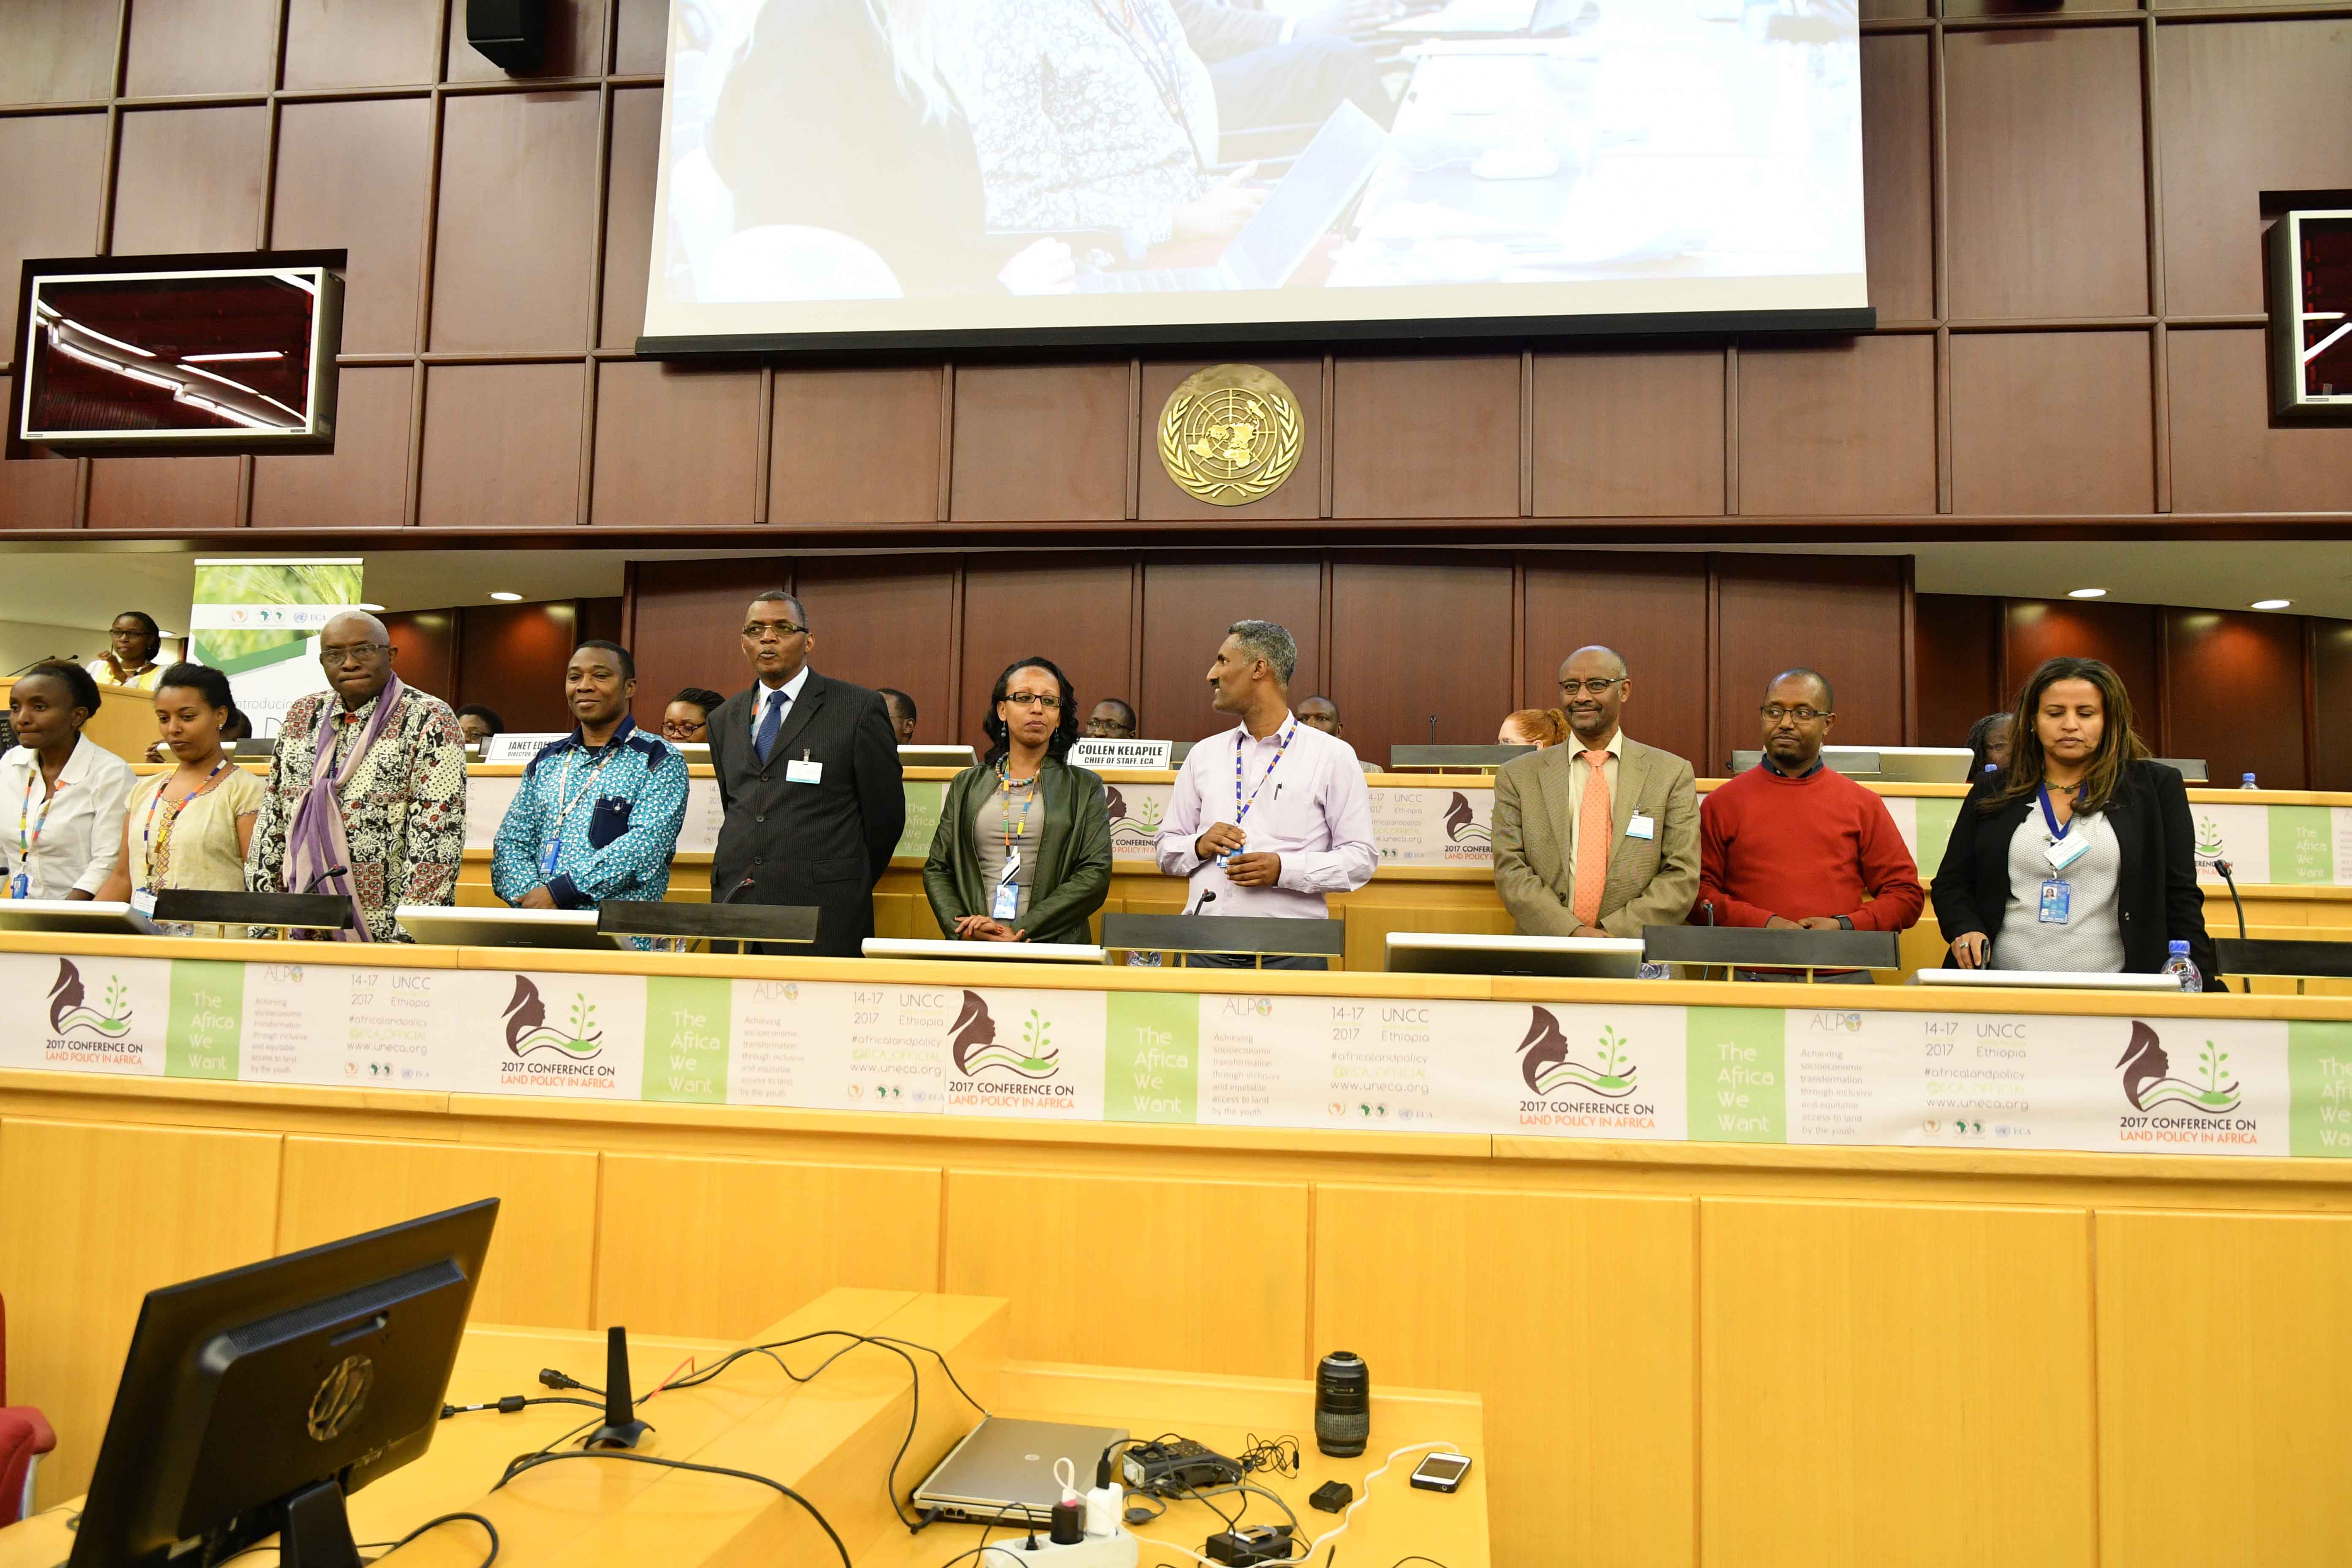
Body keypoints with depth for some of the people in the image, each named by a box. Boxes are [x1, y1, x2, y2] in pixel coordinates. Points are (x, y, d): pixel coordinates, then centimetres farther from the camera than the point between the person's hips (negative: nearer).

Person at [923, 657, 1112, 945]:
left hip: (1056, 949, -1)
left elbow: (1096, 875, -1)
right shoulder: (967, 785, 16)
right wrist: (963, 930, -4)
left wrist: (1019, 931, -9)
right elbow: (936, 869, 14)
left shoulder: (1085, 788, 9)